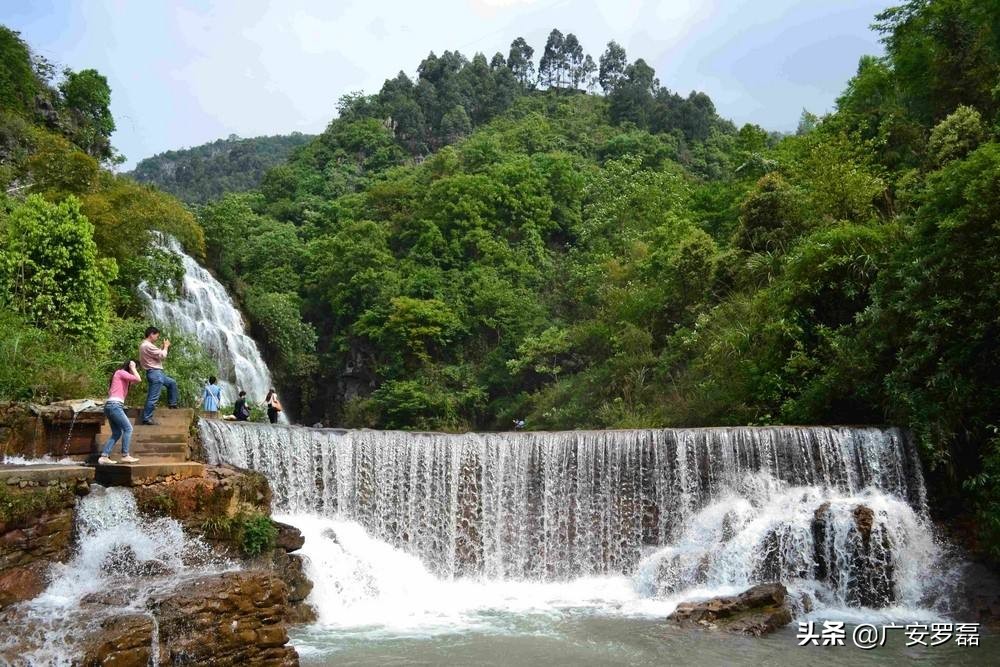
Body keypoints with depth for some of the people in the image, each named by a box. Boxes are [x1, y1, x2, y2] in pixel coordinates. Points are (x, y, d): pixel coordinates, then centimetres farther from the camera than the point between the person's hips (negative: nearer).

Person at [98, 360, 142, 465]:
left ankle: (104, 457, 3)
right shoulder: (121, 372, -3)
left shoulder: (123, 376, 26)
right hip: (115, 405, -10)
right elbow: (138, 379, -13)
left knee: (117, 433, 9)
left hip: (110, 405, 10)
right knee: (128, 428, -9)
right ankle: (125, 455, -11)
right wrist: (132, 368, 0)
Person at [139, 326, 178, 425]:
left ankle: (172, 404, 31)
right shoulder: (147, 346, -18)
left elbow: (158, 354, 19)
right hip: (154, 373, -11)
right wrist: (166, 347, 0)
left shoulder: (145, 345, 16)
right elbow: (162, 355, -16)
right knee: (153, 397, -9)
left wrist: (163, 347, 11)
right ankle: (146, 418, -7)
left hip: (157, 372, 11)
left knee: (172, 383, 26)